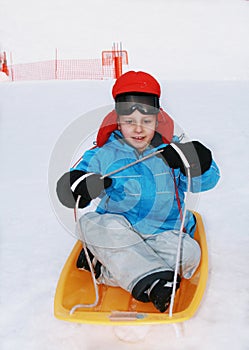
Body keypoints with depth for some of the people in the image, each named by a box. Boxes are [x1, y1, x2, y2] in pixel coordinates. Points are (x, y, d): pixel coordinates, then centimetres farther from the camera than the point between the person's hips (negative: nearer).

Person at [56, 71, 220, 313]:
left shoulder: (172, 150, 2)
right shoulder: (103, 154, 0)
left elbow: (204, 182, 2)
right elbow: (77, 176, 1)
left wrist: (195, 163, -22)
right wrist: (79, 186, -25)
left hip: (163, 235, 1)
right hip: (120, 234, -1)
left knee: (189, 252, -29)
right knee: (93, 223, -32)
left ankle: (106, 268, -25)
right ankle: (152, 282, -39)